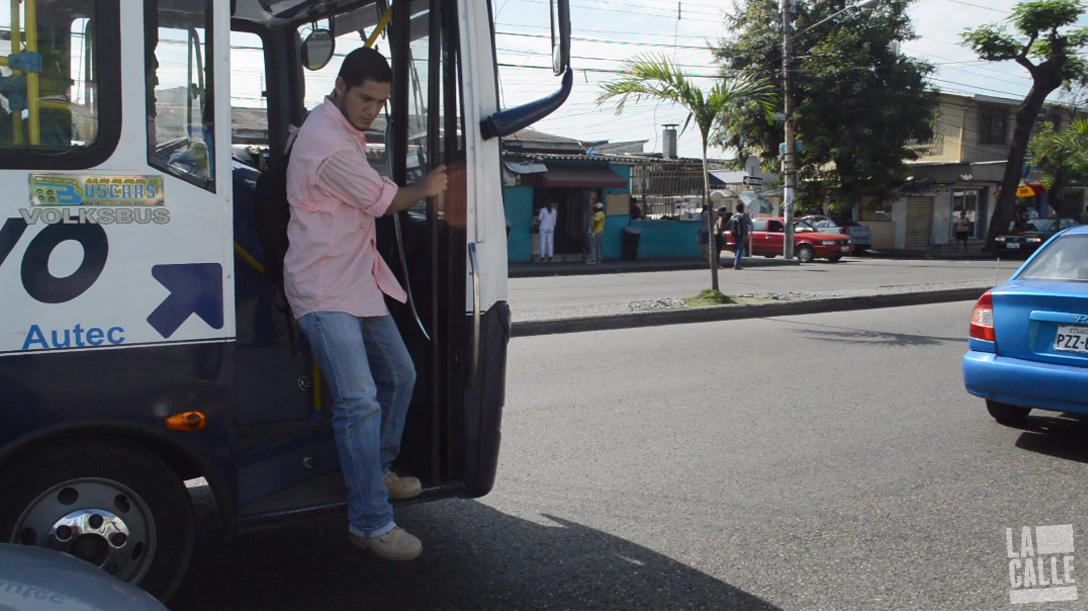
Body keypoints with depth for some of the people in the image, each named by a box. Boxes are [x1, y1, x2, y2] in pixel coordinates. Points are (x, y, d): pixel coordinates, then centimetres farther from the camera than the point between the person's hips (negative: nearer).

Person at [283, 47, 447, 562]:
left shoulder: (344, 131, 15)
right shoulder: (328, 144, -20)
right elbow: (386, 201, -9)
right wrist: (425, 188, 9)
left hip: (359, 282, 11)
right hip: (325, 293, -11)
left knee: (398, 375, 17)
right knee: (359, 401, -16)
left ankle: (378, 471, 34)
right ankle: (370, 521, -9)